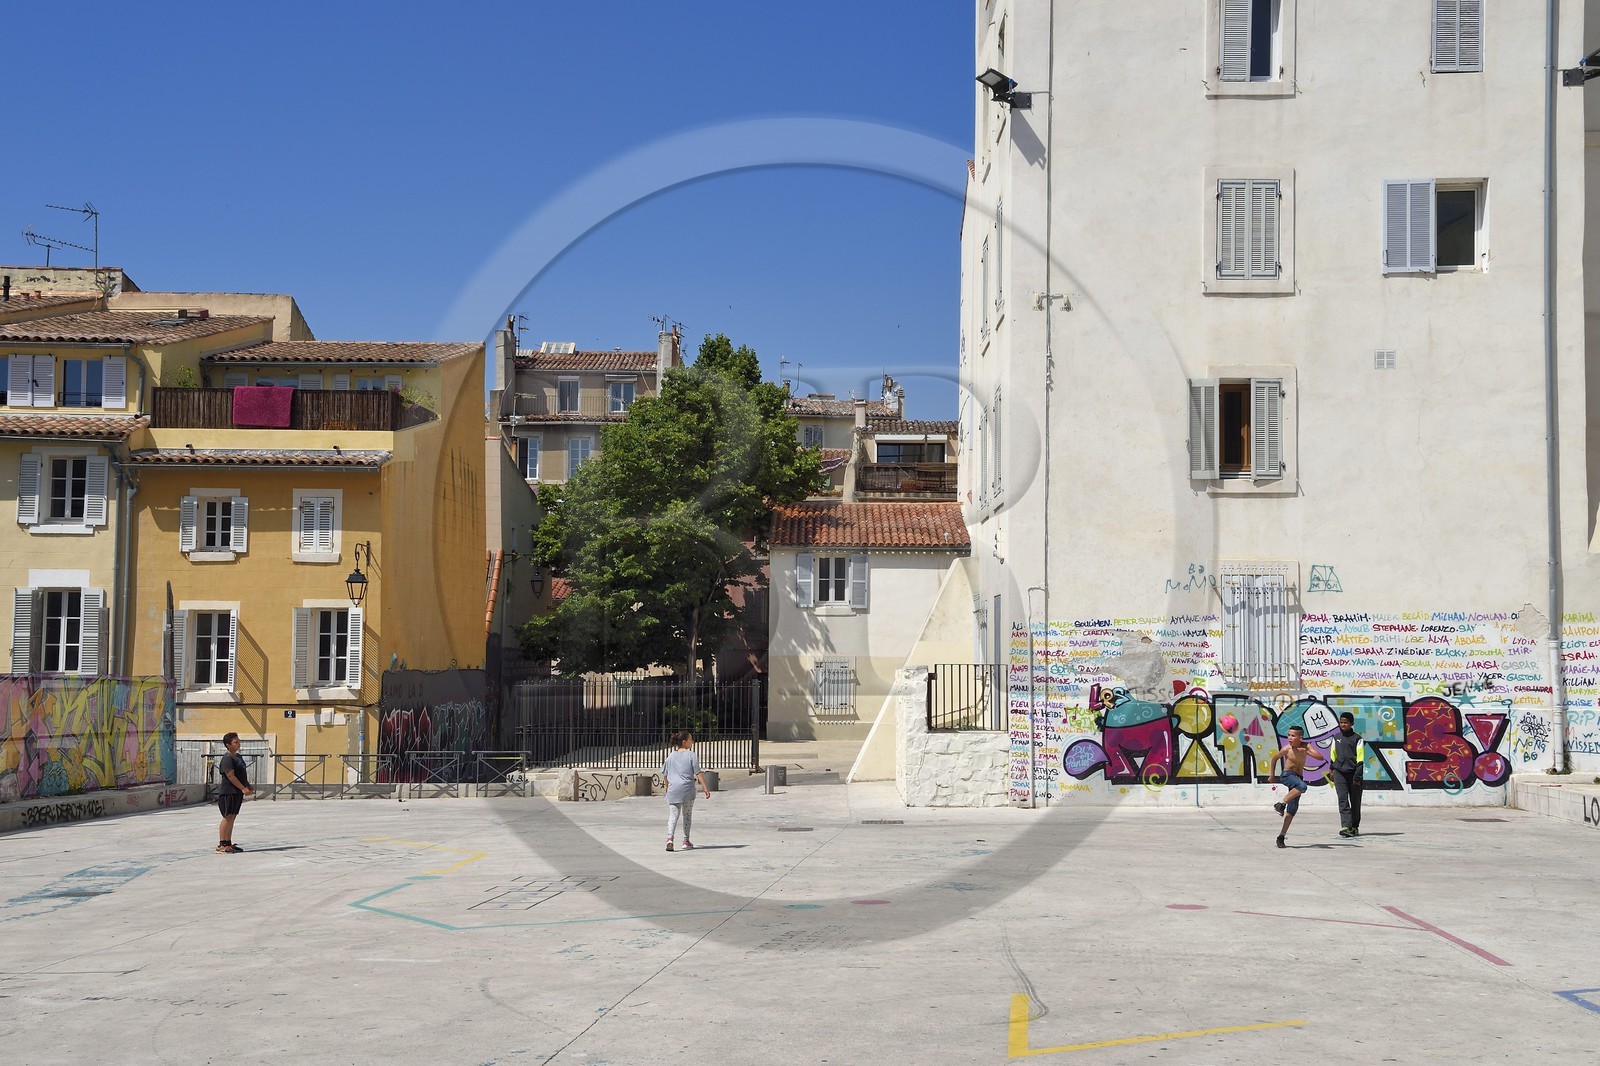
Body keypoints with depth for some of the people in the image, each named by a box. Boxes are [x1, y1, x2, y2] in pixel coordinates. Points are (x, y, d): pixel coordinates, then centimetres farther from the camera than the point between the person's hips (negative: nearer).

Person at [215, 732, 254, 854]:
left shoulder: (239, 757, 16)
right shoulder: (227, 759, -15)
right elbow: (230, 776, -21)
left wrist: (249, 786, 14)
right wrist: (243, 789, -23)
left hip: (237, 793, 9)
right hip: (228, 792, -9)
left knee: (232, 817, 11)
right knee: (227, 817, -8)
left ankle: (228, 843, 16)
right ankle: (222, 845, -6)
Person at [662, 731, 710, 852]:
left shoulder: (671, 756, 9)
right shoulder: (691, 755, -3)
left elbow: (665, 774, 15)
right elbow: (698, 773, -8)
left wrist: (667, 787, 30)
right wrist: (705, 788, -6)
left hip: (673, 790, 2)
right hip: (688, 790, -2)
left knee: (673, 815, 0)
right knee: (687, 815, 13)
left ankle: (670, 839, -20)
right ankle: (686, 841, 17)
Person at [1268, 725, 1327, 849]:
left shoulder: (1305, 746, -3)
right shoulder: (1286, 749, -9)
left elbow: (1321, 758, -11)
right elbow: (1274, 758, 8)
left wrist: (1306, 751, -23)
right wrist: (1272, 775, 17)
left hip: (1298, 778, 4)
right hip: (1287, 775, -4)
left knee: (1292, 809, 1)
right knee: (1302, 786, -38)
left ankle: (1281, 837, 5)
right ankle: (1281, 804, -28)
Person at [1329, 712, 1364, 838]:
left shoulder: (1357, 738, -2)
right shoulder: (1336, 737, 11)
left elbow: (1360, 758, -6)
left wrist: (1358, 775, -13)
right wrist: (1332, 771, 19)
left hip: (1353, 772, -2)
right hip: (1340, 773, 3)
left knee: (1355, 801, 6)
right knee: (1343, 800, -9)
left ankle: (1355, 827, 18)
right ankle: (1345, 826, -16)